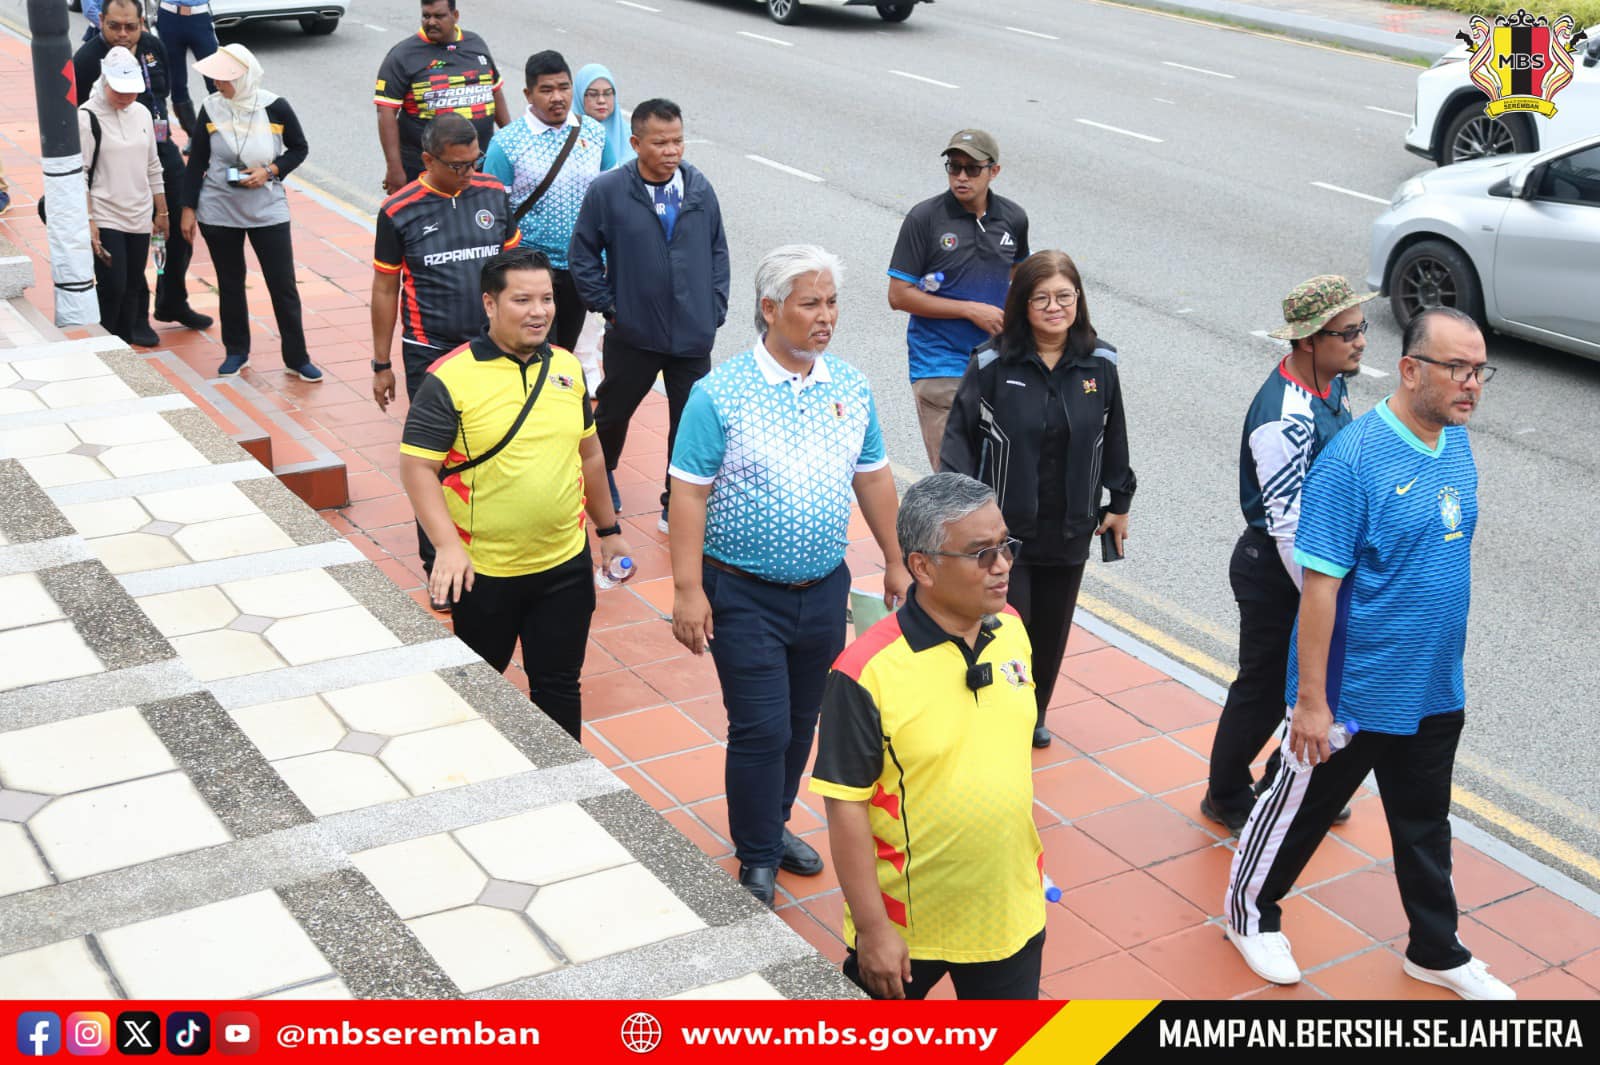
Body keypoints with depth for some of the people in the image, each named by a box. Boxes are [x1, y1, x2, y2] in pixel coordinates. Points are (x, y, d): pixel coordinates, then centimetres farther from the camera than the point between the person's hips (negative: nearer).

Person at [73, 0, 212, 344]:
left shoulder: (153, 47, 2)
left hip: (163, 150, 7)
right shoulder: (87, 59, -17)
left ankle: (172, 303, 33)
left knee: (181, 227, 14)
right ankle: (135, 318, 16)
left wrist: (155, 119, 9)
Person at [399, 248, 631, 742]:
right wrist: (448, 545, -26)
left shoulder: (567, 369, 4)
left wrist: (608, 528, 19)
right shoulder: (450, 379, -14)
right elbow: (417, 468, -15)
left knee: (558, 686, 10)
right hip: (481, 572, -3)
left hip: (565, 566, 3)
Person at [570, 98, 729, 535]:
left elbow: (718, 251, 8)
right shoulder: (607, 191, -11)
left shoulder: (699, 188, -3)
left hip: (693, 335, 2)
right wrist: (606, 307, -5)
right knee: (612, 412, 17)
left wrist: (715, 309, 2)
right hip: (632, 335, -2)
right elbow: (583, 255, -1)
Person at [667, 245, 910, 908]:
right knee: (761, 729, -3)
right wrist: (689, 590, -17)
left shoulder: (851, 388, 3)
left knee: (802, 720, 16)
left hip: (825, 589, 5)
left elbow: (873, 478, 13)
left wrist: (895, 563, 16)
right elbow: (689, 493, -13)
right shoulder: (719, 394, -13)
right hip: (745, 596, -5)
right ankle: (757, 859, 14)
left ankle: (773, 824, 37)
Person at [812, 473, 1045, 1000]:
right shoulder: (867, 671, -25)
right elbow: (846, 805, -20)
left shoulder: (1011, 629, -6)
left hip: (1010, 910, 5)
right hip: (904, 920, -4)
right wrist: (872, 928, -17)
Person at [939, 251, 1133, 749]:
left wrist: (1119, 502, 16)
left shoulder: (1099, 364, -1)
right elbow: (960, 435, -7)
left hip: (1070, 530, 4)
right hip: (1004, 527, -4)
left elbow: (1113, 438, 11)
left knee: (1052, 629, 16)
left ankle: (1034, 714, 37)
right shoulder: (992, 365, -11)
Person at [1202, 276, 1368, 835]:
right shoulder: (1285, 421, -30)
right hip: (1274, 573, -9)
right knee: (1264, 689, 9)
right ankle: (1227, 796, 31)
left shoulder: (1332, 387, 0)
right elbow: (1288, 527, -28)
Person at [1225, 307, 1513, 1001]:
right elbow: (1320, 585, -22)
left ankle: (1437, 951, 39)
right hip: (1354, 693, -7)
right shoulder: (1354, 458, -23)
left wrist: (1446, 666, 16)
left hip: (1435, 693, 7)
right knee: (1302, 807, 13)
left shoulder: (1457, 443, 1)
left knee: (1425, 825, 21)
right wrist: (1311, 699, -20)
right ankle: (1250, 909, 37)